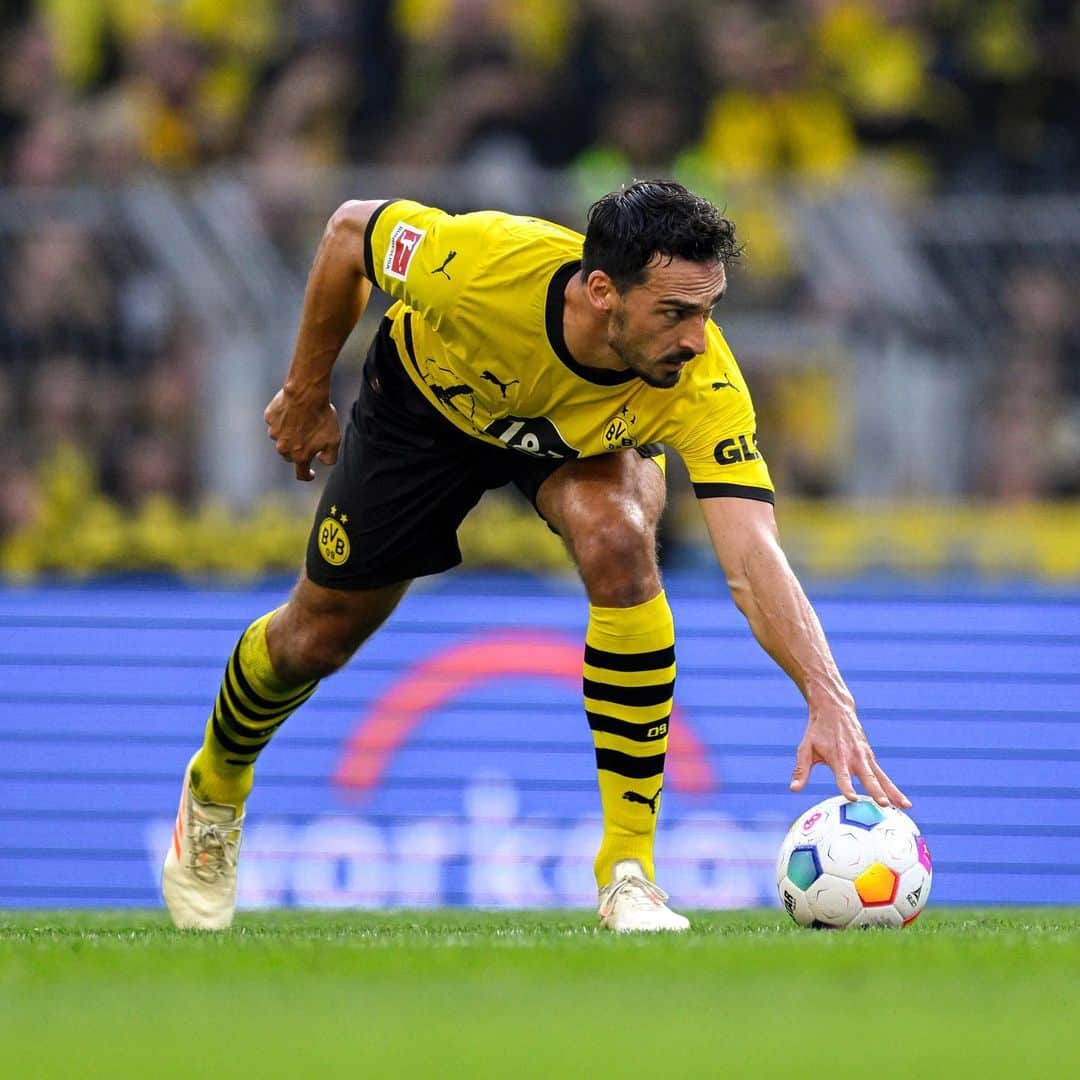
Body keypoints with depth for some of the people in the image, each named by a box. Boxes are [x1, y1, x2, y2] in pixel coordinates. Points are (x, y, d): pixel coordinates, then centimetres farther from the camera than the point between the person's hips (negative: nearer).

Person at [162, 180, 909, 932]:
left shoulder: (701, 384, -40)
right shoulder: (479, 267, -42)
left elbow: (753, 561, -47)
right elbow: (350, 230, -20)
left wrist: (828, 698, -61)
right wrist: (306, 393, -10)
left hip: (591, 436, 0)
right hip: (426, 406, 0)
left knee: (618, 544, -32)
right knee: (316, 638, 10)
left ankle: (629, 870, -21)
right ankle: (215, 792, 47)